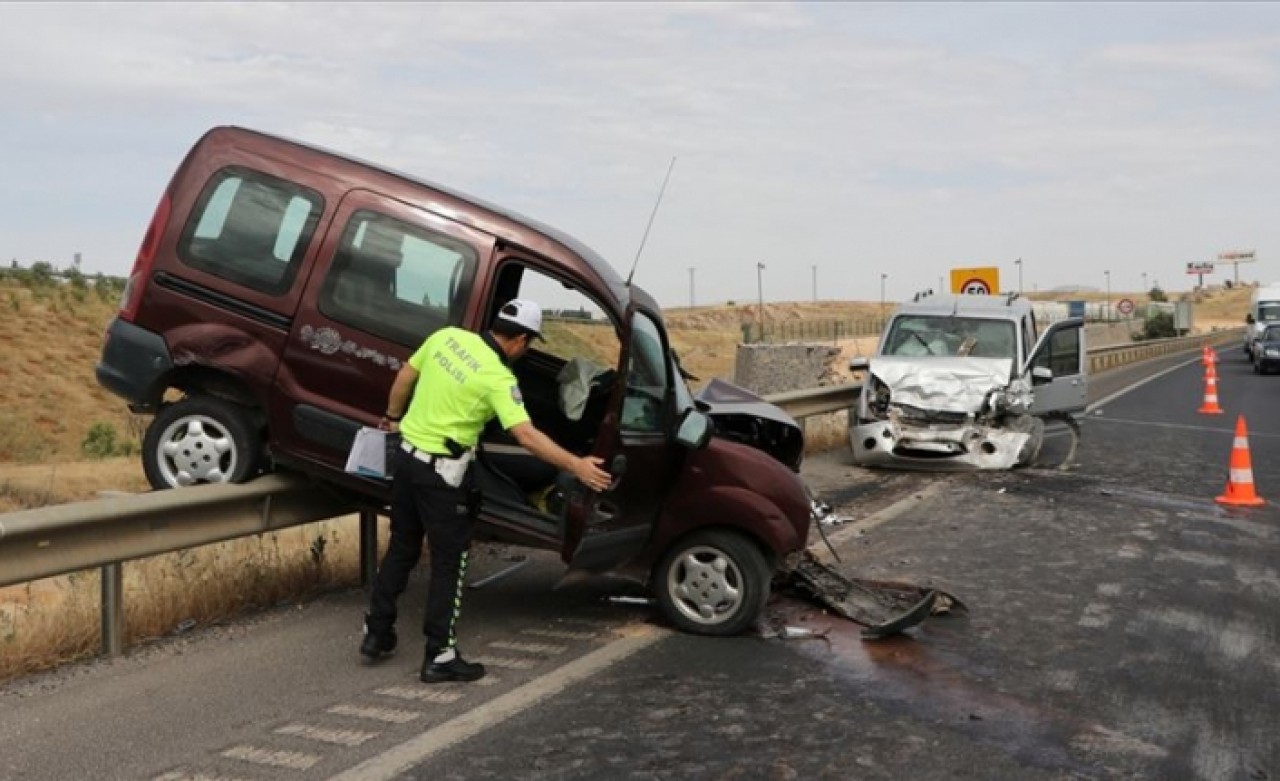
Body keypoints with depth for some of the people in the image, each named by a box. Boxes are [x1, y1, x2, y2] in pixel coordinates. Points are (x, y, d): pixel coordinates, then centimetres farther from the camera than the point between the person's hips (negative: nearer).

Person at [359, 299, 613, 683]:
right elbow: (527, 436, -26)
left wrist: (393, 417, 27)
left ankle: (376, 634, 29)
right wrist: (576, 466, -24)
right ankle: (440, 656, 7)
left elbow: (405, 376, 11)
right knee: (449, 562, 4)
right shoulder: (498, 377, -19)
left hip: (407, 456, 7)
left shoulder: (447, 336, 1)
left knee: (401, 548, 21)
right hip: (441, 472, -7)